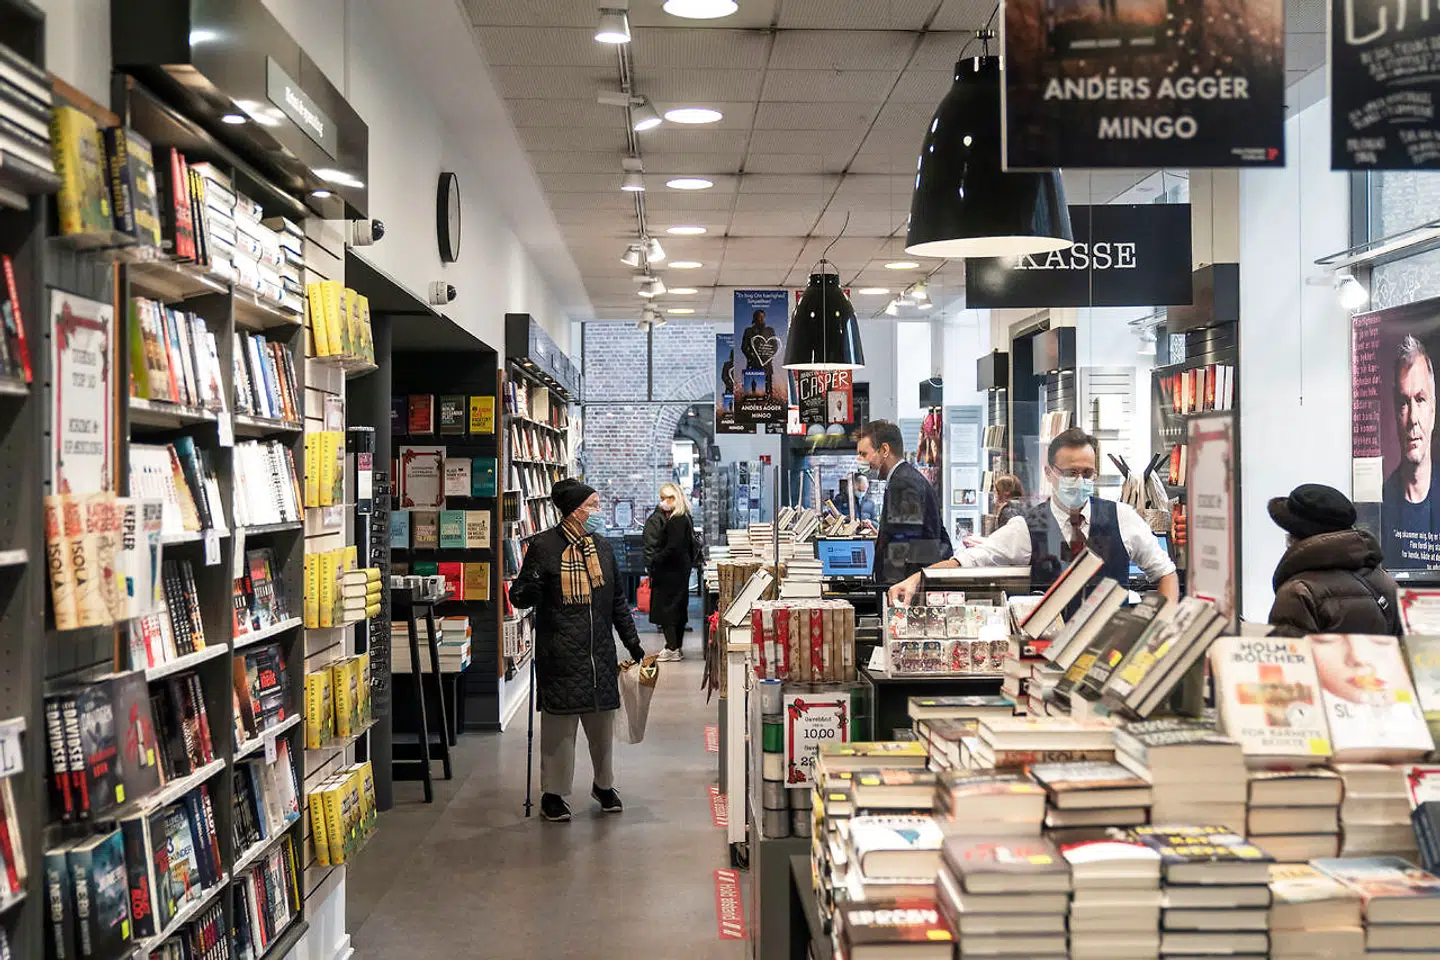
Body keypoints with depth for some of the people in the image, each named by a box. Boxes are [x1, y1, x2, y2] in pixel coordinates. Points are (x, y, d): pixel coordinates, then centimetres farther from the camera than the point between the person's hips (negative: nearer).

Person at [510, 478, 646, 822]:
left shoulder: (601, 547, 11)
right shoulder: (544, 547, -6)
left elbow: (618, 600, 18)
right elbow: (520, 596, -4)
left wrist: (632, 642, 17)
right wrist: (531, 588, -28)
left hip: (600, 651, 5)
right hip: (560, 653, -5)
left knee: (602, 718, 11)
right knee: (559, 722, 0)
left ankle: (604, 784, 29)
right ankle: (552, 794, 13)